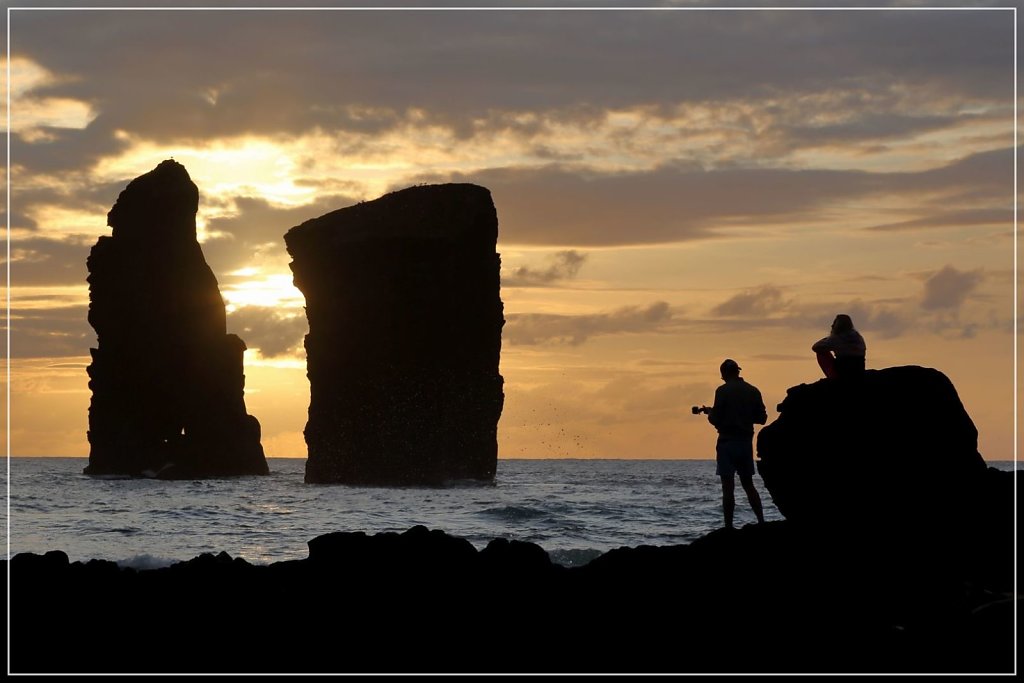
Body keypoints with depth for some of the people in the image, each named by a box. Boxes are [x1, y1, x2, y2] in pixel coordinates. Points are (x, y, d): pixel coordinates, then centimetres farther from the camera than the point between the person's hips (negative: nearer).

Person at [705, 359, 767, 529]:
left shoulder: (723, 391, -10)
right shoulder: (753, 391, 5)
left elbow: (715, 419, -13)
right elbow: (762, 418, 8)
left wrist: (710, 412, 9)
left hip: (727, 441, -5)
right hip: (746, 442, 5)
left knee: (728, 487, -3)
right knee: (748, 484, 15)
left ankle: (729, 526, -4)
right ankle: (761, 521, 8)